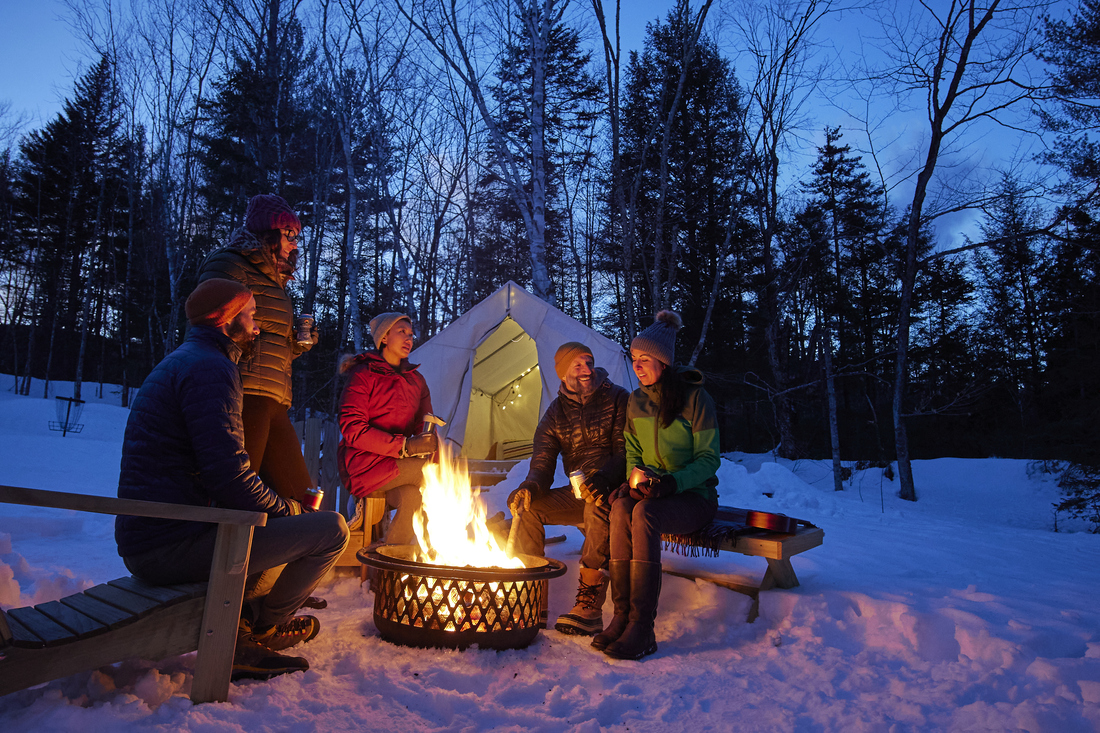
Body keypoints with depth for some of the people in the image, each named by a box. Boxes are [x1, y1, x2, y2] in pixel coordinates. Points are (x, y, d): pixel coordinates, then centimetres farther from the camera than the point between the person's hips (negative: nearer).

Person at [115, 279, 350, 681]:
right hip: (173, 545, -11)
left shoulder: (177, 363, 21)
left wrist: (278, 506, 13)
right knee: (330, 528, -10)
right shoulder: (211, 366, -14)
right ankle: (260, 626, 10)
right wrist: (286, 508, -5)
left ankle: (236, 640, 12)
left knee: (290, 523, 26)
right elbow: (229, 476, -24)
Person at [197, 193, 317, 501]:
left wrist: (299, 344, 10)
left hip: (273, 405, 9)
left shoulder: (273, 279, 28)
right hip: (246, 396, -9)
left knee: (302, 497, 5)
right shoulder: (229, 264, 0)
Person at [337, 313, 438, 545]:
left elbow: (424, 427, 15)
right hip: (364, 465, -5)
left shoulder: (416, 380, 17)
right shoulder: (363, 375, -2)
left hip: (398, 464, 5)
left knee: (411, 497, -31)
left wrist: (428, 444, -11)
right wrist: (405, 446, -23)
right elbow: (352, 430, -12)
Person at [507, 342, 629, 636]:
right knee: (526, 504, -14)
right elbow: (542, 463, 1)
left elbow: (626, 452, -10)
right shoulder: (555, 413, 7)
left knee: (598, 505, -38)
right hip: (579, 493, 5)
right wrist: (530, 486, -23)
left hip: (613, 488, -5)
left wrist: (602, 479, -30)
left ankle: (589, 607, -35)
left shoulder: (617, 398, -3)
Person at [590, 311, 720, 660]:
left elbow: (708, 458, -9)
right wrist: (636, 475, -7)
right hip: (650, 493, 4)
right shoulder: (636, 401, 8)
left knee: (645, 512, -35)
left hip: (694, 496, -4)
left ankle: (641, 627, -32)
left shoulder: (695, 398, -9)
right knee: (621, 507, -30)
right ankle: (622, 615, -27)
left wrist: (672, 482, -24)